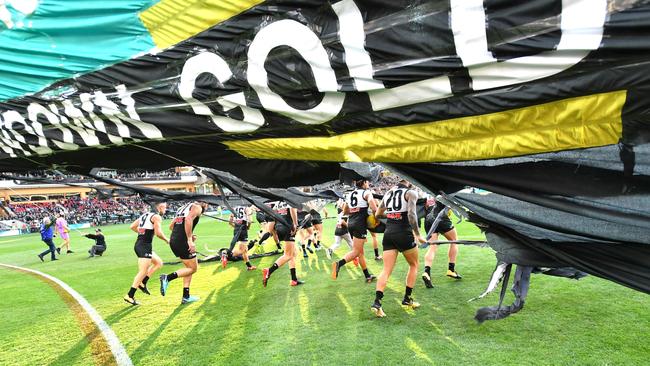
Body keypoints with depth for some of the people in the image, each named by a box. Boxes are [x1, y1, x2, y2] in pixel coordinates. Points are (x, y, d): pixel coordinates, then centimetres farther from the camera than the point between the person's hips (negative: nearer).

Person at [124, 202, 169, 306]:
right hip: (145, 246, -9)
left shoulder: (144, 215, 18)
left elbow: (132, 226, 18)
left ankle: (142, 283, 14)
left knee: (158, 263, 19)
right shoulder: (157, 217, -7)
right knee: (143, 272, -7)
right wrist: (167, 240, 0)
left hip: (138, 244, 9)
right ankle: (129, 296, -7)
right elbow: (158, 233, -17)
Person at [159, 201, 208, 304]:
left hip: (173, 241, 9)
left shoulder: (184, 207, 25)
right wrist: (190, 240, -23)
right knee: (193, 268, 4)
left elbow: (171, 225, 23)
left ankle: (186, 297, 21)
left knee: (190, 268, 19)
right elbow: (188, 219, -21)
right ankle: (167, 278, -13)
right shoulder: (197, 207, 0)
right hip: (182, 242, -9)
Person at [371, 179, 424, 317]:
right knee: (414, 265, 18)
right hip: (404, 233, -5)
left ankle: (377, 302, -11)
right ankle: (407, 299, 19)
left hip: (388, 233, 5)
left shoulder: (388, 193, 14)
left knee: (386, 270, 4)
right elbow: (411, 215, -18)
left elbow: (377, 215, 19)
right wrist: (418, 235, -13)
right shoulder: (411, 193, -4)